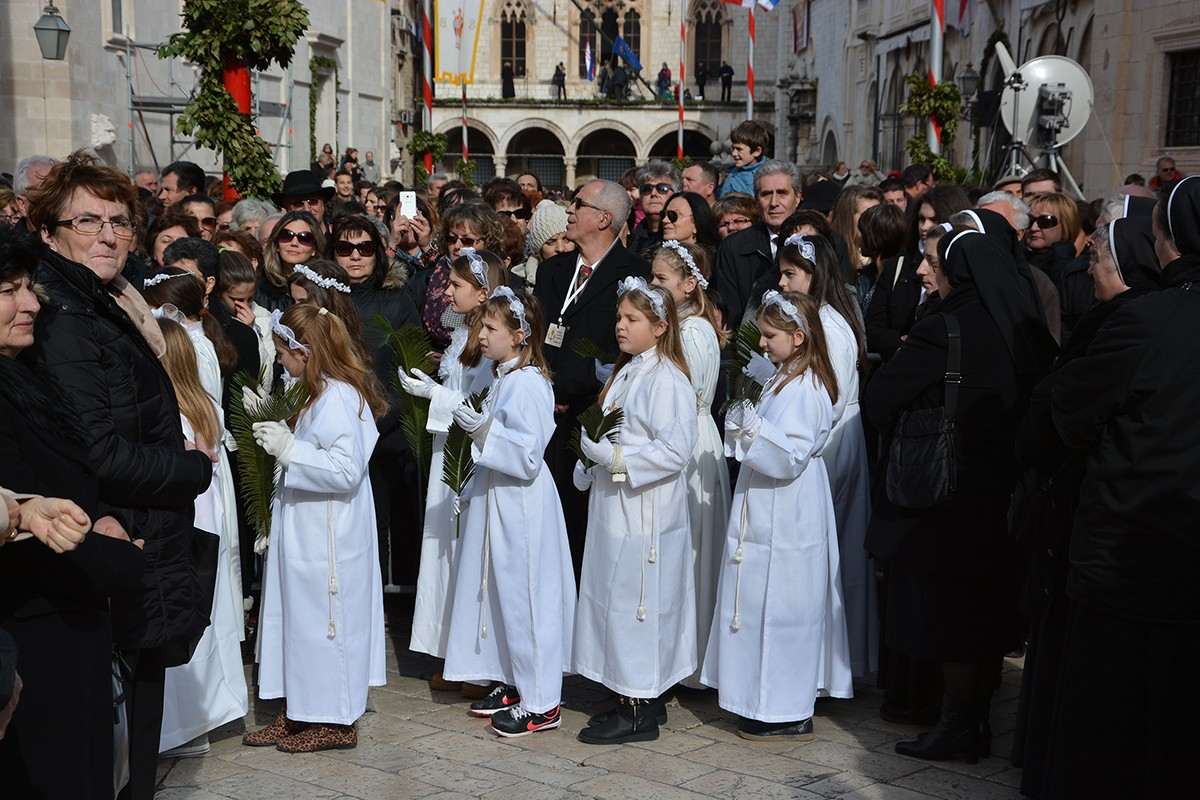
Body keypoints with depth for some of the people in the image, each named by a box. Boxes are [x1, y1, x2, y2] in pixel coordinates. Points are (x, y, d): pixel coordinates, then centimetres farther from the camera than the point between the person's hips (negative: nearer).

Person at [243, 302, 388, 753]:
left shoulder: (336, 399, -21)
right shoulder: (326, 393, 11)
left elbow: (346, 470, -26)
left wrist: (289, 449, -23)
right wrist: (286, 440, 8)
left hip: (326, 539, -10)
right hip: (309, 532, 10)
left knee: (320, 620, 1)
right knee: (299, 617, 15)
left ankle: (334, 721, 15)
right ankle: (299, 713, 26)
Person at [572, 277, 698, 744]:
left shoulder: (667, 379, -15)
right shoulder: (625, 373, 14)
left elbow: (676, 450, -22)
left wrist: (616, 458, -22)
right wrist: (592, 451, 6)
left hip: (645, 513, -9)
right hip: (614, 508, 9)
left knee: (636, 604, -3)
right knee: (614, 599, 14)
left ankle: (640, 713, 7)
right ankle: (637, 698, 25)